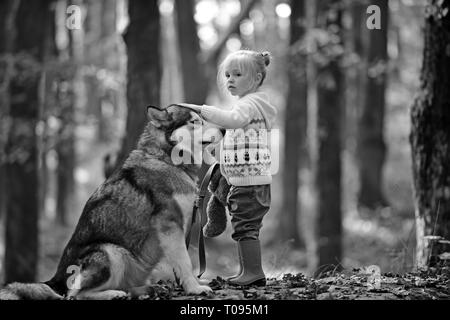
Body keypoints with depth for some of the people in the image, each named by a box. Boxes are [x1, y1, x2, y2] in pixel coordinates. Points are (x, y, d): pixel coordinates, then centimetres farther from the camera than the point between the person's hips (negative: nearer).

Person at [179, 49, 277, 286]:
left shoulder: (249, 103, -12)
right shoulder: (251, 103, 22)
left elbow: (233, 119, -33)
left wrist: (201, 110, -36)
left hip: (250, 179, -11)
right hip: (250, 179, 11)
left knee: (245, 225, -9)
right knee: (246, 227, 14)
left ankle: (253, 271, -8)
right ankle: (249, 271, 18)